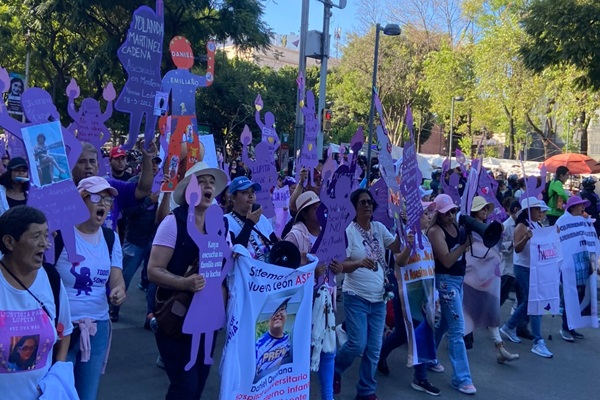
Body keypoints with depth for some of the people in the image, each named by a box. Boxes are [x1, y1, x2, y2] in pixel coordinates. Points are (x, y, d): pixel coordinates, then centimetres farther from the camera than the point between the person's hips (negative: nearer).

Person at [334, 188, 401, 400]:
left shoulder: (379, 228, 6)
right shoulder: (348, 231, -9)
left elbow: (397, 247, 1)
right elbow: (341, 265, -14)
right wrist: (359, 263, -32)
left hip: (378, 298, 5)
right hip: (356, 297, -5)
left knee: (374, 349, 7)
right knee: (357, 344, -10)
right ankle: (335, 369, 19)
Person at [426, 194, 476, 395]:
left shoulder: (456, 225, 6)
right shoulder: (435, 231, -14)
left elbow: (461, 253, 8)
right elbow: (447, 261, -20)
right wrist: (465, 244, -25)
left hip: (459, 278, 8)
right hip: (446, 280, -8)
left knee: (445, 323, 20)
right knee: (457, 329, -7)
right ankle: (461, 378, 0)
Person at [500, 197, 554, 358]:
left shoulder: (538, 225, 9)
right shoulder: (522, 226, -13)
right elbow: (517, 248, -21)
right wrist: (526, 237, -36)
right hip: (524, 268, -8)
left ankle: (509, 327, 32)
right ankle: (538, 342, -7)